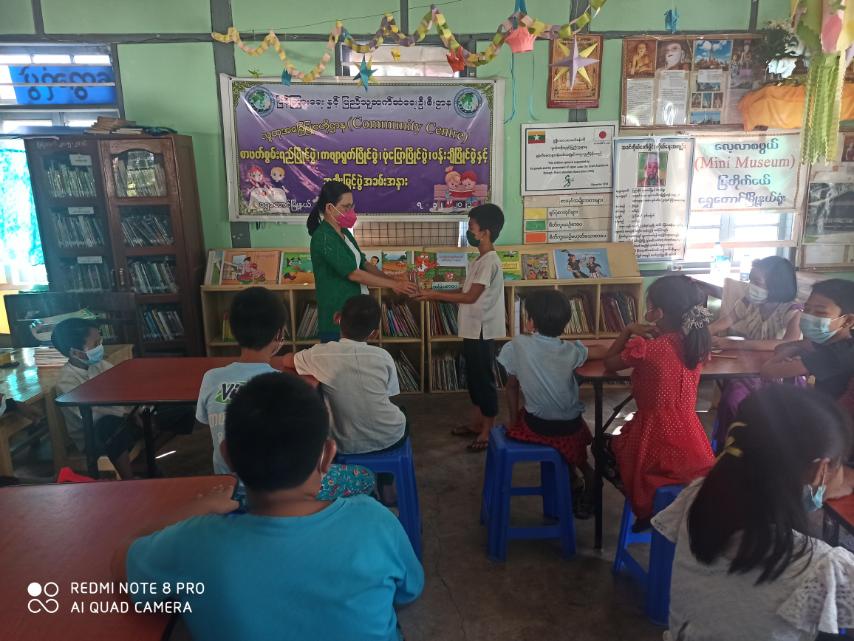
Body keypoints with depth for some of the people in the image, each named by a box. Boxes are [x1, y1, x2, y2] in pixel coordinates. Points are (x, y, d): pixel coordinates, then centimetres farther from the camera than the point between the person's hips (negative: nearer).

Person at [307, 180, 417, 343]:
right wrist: (394, 285, -18)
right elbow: (353, 273, -22)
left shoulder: (344, 232, 11)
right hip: (337, 317, -9)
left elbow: (363, 263, 13)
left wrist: (393, 281, -1)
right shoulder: (324, 238, -19)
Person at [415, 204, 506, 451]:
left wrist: (435, 295, -18)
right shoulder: (481, 260, 12)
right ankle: (476, 423, 30)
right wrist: (438, 295, 8)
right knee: (473, 377, 17)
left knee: (485, 379, 0)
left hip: (482, 331, -10)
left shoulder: (489, 261, -19)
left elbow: (471, 297, -22)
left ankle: (488, 431, 12)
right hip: (472, 330, 10)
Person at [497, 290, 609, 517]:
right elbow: (603, 352, 3)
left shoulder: (518, 345, -14)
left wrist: (514, 420, 7)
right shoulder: (571, 350, -12)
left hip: (536, 425, -1)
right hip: (569, 427, 1)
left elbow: (512, 387, -5)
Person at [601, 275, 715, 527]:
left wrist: (628, 331, 4)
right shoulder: (699, 343, -5)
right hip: (694, 448, 6)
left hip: (658, 449, -5)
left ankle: (646, 509, 24)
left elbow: (609, 362, -4)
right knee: (623, 434, 34)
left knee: (609, 444, 26)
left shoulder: (646, 349, -23)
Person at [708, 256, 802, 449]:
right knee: (733, 399, -26)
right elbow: (716, 327, -5)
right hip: (745, 371, 2)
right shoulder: (747, 303, 2)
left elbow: (790, 344, -28)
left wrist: (735, 344, -37)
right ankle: (724, 445, -5)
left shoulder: (793, 312, -10)